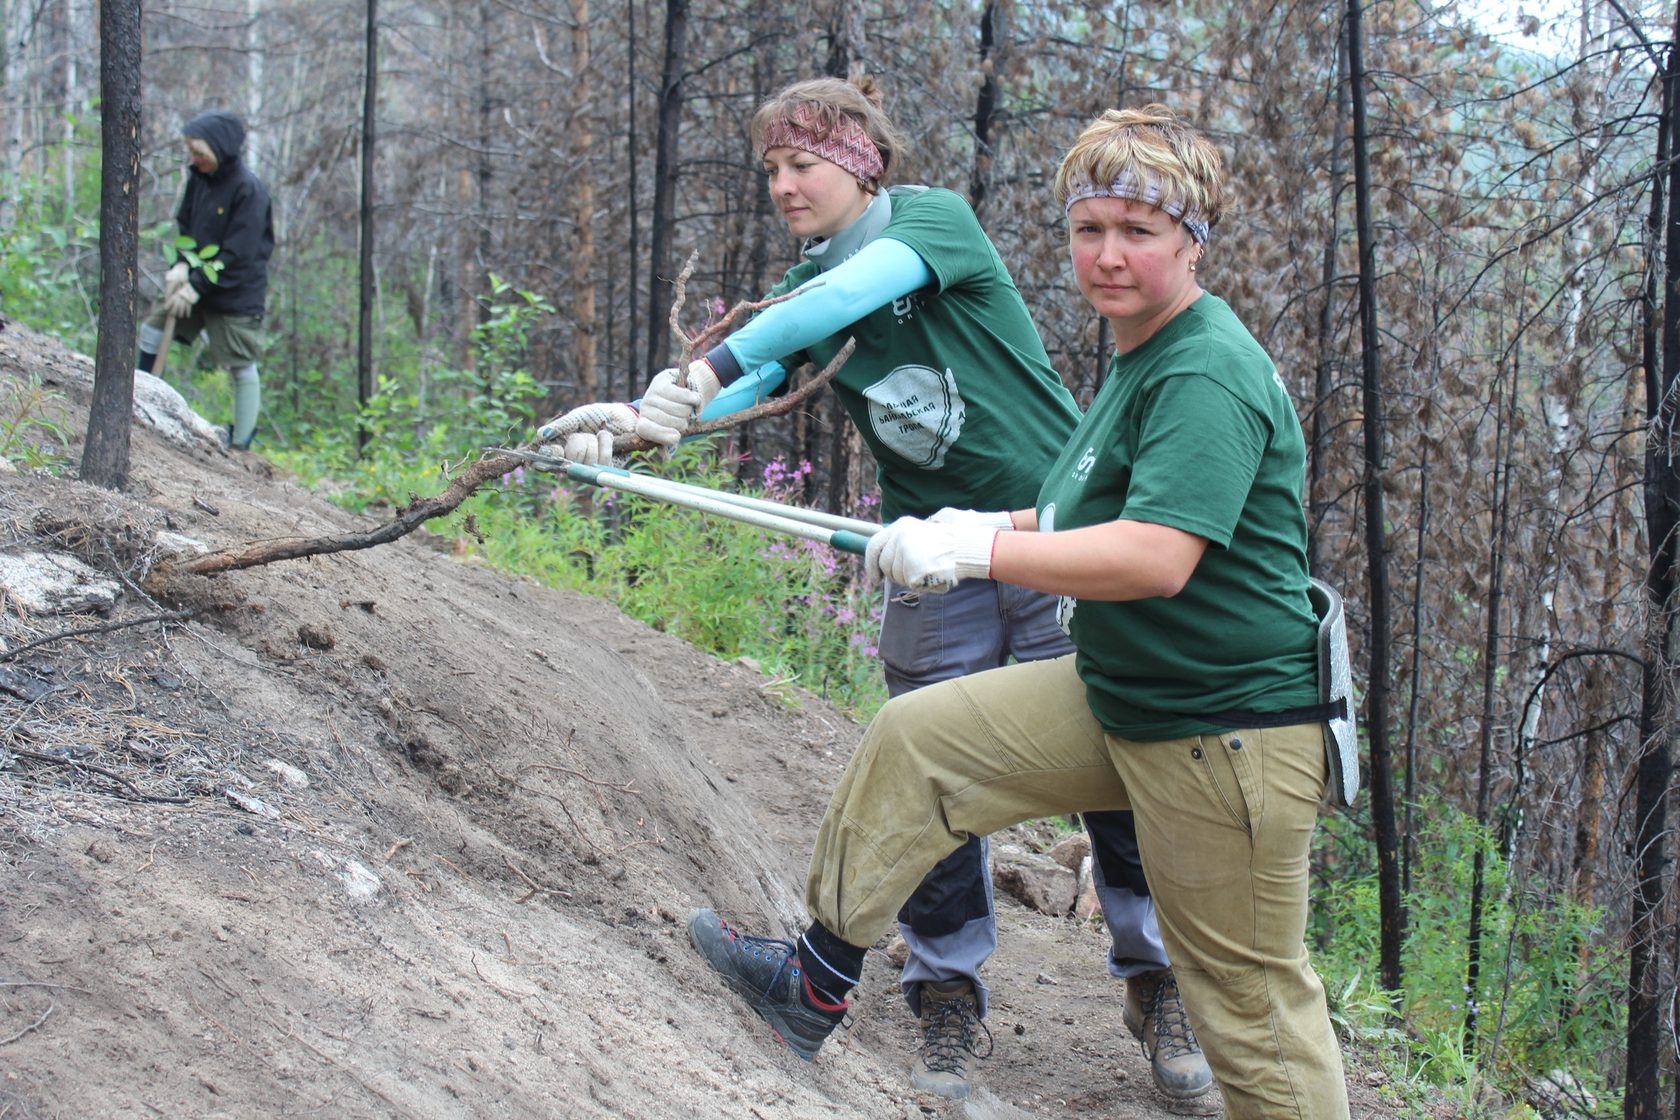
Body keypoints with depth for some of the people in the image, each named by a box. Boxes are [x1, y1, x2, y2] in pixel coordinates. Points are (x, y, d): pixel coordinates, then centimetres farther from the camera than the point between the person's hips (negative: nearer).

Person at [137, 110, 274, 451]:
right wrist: (181, 265, -7)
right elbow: (185, 225, 11)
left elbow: (236, 254, -22)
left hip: (237, 293, -8)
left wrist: (197, 286, -20)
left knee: (242, 368, -1)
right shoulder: (199, 177, 1)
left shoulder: (249, 189, -21)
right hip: (197, 278, 8)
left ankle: (240, 442, 8)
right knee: (151, 332, 11)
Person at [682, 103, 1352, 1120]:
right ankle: (819, 984, 21)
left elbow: (1157, 559, -32)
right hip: (1117, 696, 10)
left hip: (1230, 729, -10)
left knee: (1250, 997, -2)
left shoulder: (1208, 375, -21)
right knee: (917, 740, 10)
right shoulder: (1140, 357, 12)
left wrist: (974, 552, -26)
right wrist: (990, 528, 14)